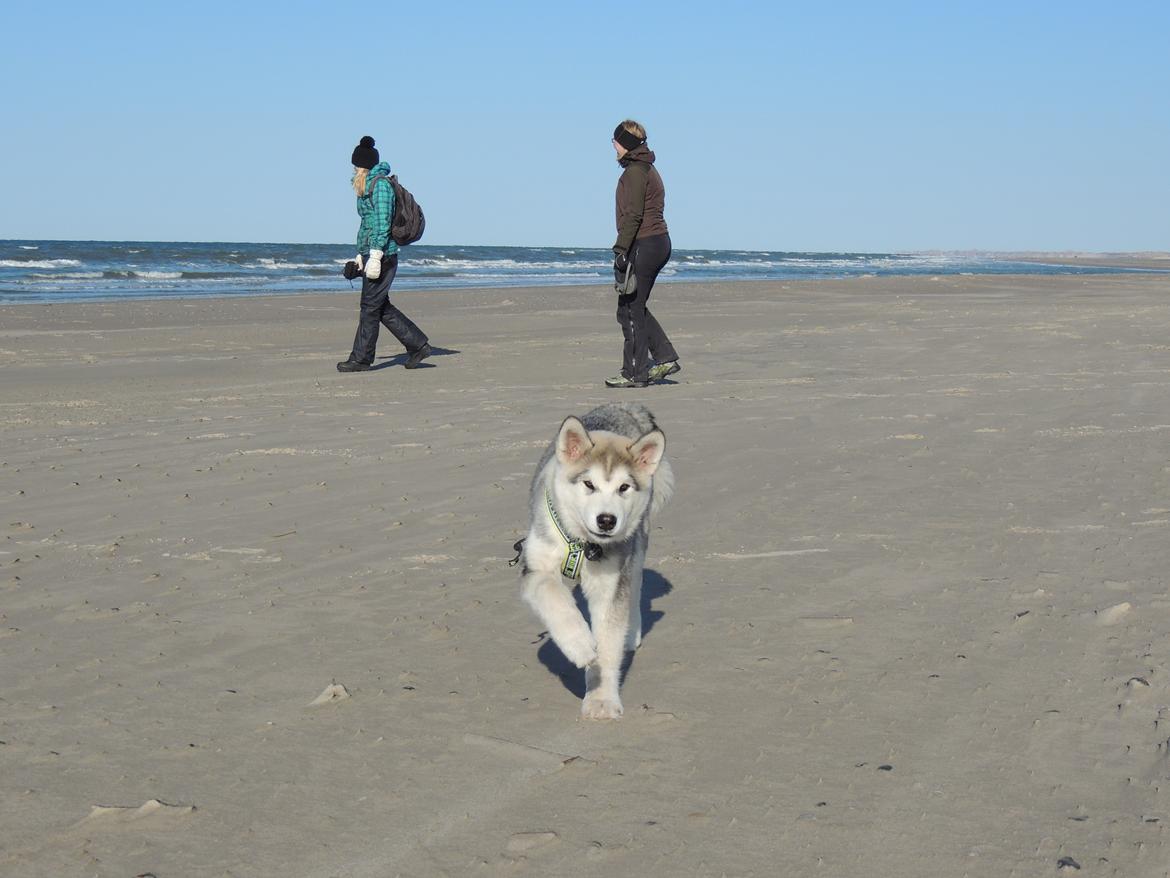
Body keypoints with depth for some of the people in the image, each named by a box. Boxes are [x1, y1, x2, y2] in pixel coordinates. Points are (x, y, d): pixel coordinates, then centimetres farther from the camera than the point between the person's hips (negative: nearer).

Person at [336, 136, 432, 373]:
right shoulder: (369, 186, 19)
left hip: (383, 255, -10)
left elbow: (383, 222, -18)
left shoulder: (381, 185, -11)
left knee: (371, 306, -4)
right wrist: (360, 255, 25)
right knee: (382, 308, 10)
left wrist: (375, 257, -22)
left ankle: (361, 359, 1)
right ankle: (418, 346, 15)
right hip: (371, 254, 10)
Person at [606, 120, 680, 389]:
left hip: (643, 245, -10)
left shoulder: (635, 171, -12)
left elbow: (633, 215, -20)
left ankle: (634, 373, -2)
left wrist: (621, 250, -21)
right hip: (659, 243, 10)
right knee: (635, 307, 17)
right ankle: (665, 358, 14)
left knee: (630, 310, -5)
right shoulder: (648, 168, 19)